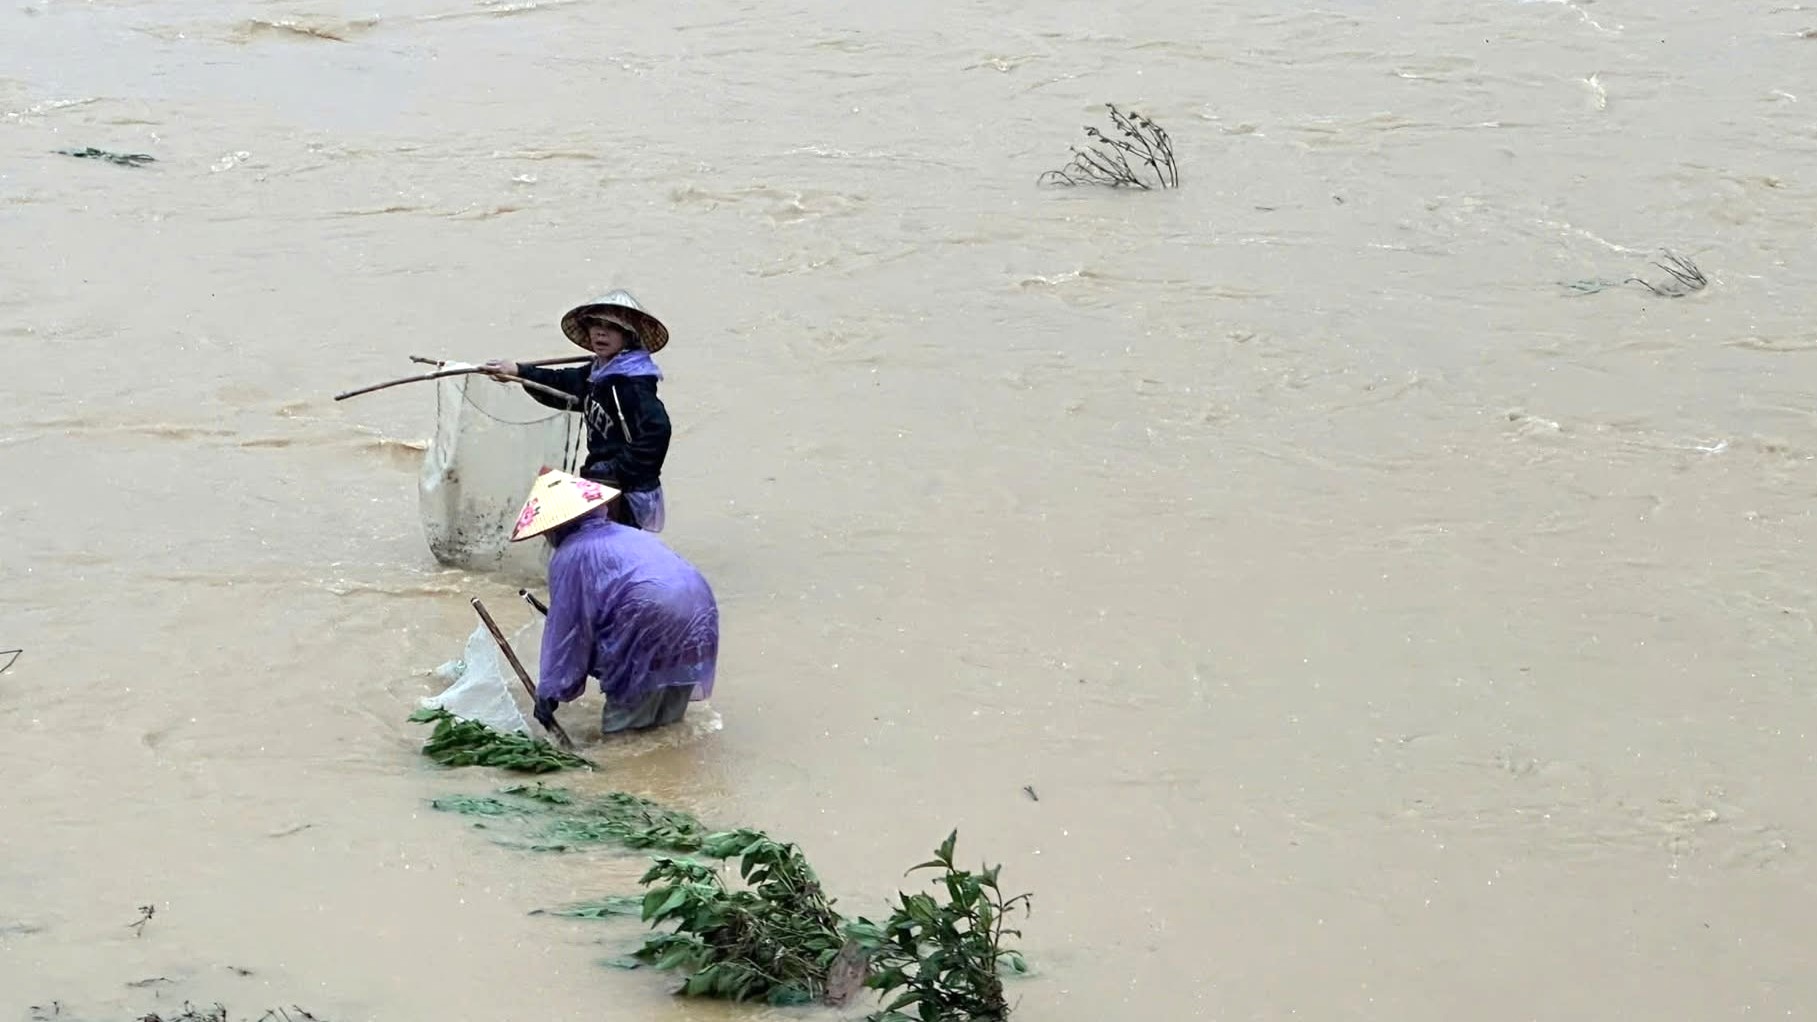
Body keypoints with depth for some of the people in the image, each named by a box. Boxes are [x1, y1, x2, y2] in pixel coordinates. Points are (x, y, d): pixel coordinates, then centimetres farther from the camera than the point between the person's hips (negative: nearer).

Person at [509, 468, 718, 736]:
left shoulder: (571, 555, 8)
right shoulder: (629, 535, 30)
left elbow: (566, 628, 7)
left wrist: (549, 692, 14)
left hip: (652, 617, -7)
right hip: (700, 606, 7)